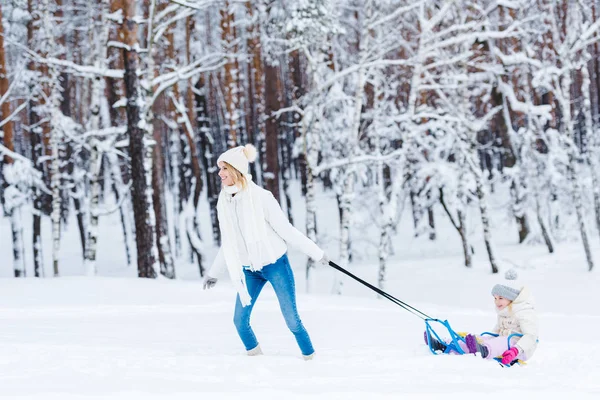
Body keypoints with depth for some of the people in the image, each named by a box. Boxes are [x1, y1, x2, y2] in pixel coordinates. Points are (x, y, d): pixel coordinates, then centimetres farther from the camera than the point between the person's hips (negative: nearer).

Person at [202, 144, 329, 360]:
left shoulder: (260, 197, -16)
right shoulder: (224, 203, 2)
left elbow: (286, 230, -10)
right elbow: (228, 244, 14)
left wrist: (316, 253, -9)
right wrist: (213, 273, 21)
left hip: (275, 265, -5)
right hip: (249, 270, 5)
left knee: (292, 319, -4)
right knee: (240, 320, -2)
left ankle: (310, 359, 11)